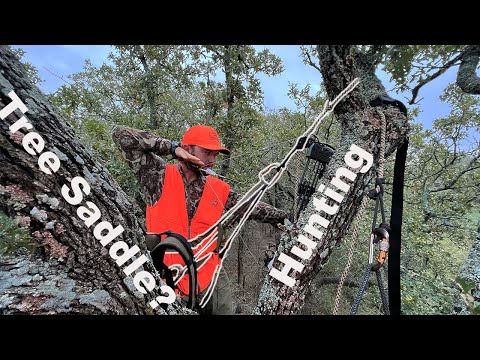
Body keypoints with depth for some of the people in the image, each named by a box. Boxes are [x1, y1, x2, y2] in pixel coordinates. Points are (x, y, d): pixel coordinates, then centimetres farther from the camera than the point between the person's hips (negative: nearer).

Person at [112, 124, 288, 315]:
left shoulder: (219, 189, 5)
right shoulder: (158, 175, -4)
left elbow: (254, 208, 13)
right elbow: (122, 135, -8)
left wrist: (289, 218, 14)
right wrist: (172, 147, -12)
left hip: (211, 275, 3)